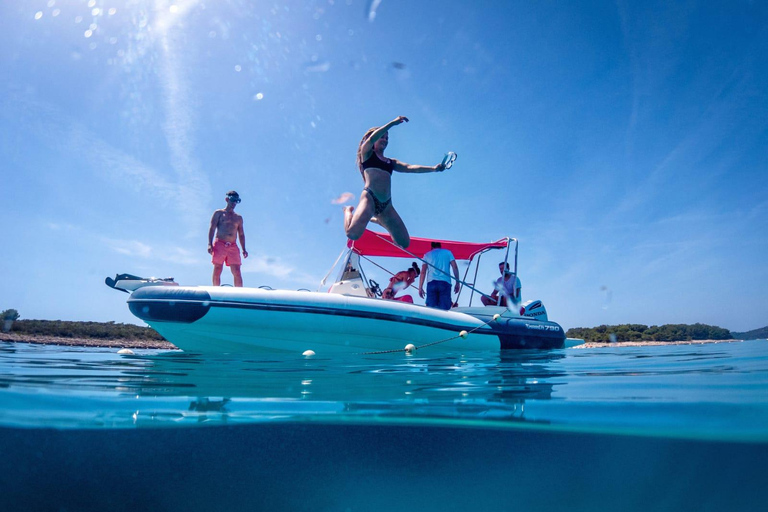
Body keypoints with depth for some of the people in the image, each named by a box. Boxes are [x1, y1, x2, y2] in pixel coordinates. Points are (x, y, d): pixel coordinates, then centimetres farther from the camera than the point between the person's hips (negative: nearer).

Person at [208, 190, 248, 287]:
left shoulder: (239, 218, 20)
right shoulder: (219, 213, 10)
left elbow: (241, 234, 19)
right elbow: (212, 228, 3)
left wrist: (244, 249, 8)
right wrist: (210, 244, -10)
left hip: (233, 246, 2)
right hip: (219, 244, -2)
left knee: (237, 272, -7)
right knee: (217, 271, -2)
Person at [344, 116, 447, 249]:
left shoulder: (391, 162, 27)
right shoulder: (367, 152, 14)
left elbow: (410, 167, 14)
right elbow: (371, 138, -6)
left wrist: (433, 168, 2)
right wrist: (392, 123, -10)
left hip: (386, 204, 6)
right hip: (370, 197, -6)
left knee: (405, 243, 1)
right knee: (352, 233, -30)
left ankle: (378, 220, 25)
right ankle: (348, 211, 7)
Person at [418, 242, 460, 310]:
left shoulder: (427, 255, 18)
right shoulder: (447, 252, 17)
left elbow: (423, 272, 9)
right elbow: (455, 267, 6)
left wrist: (420, 287, 7)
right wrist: (457, 283, 7)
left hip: (431, 283, 1)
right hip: (445, 283, -1)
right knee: (444, 309, -5)